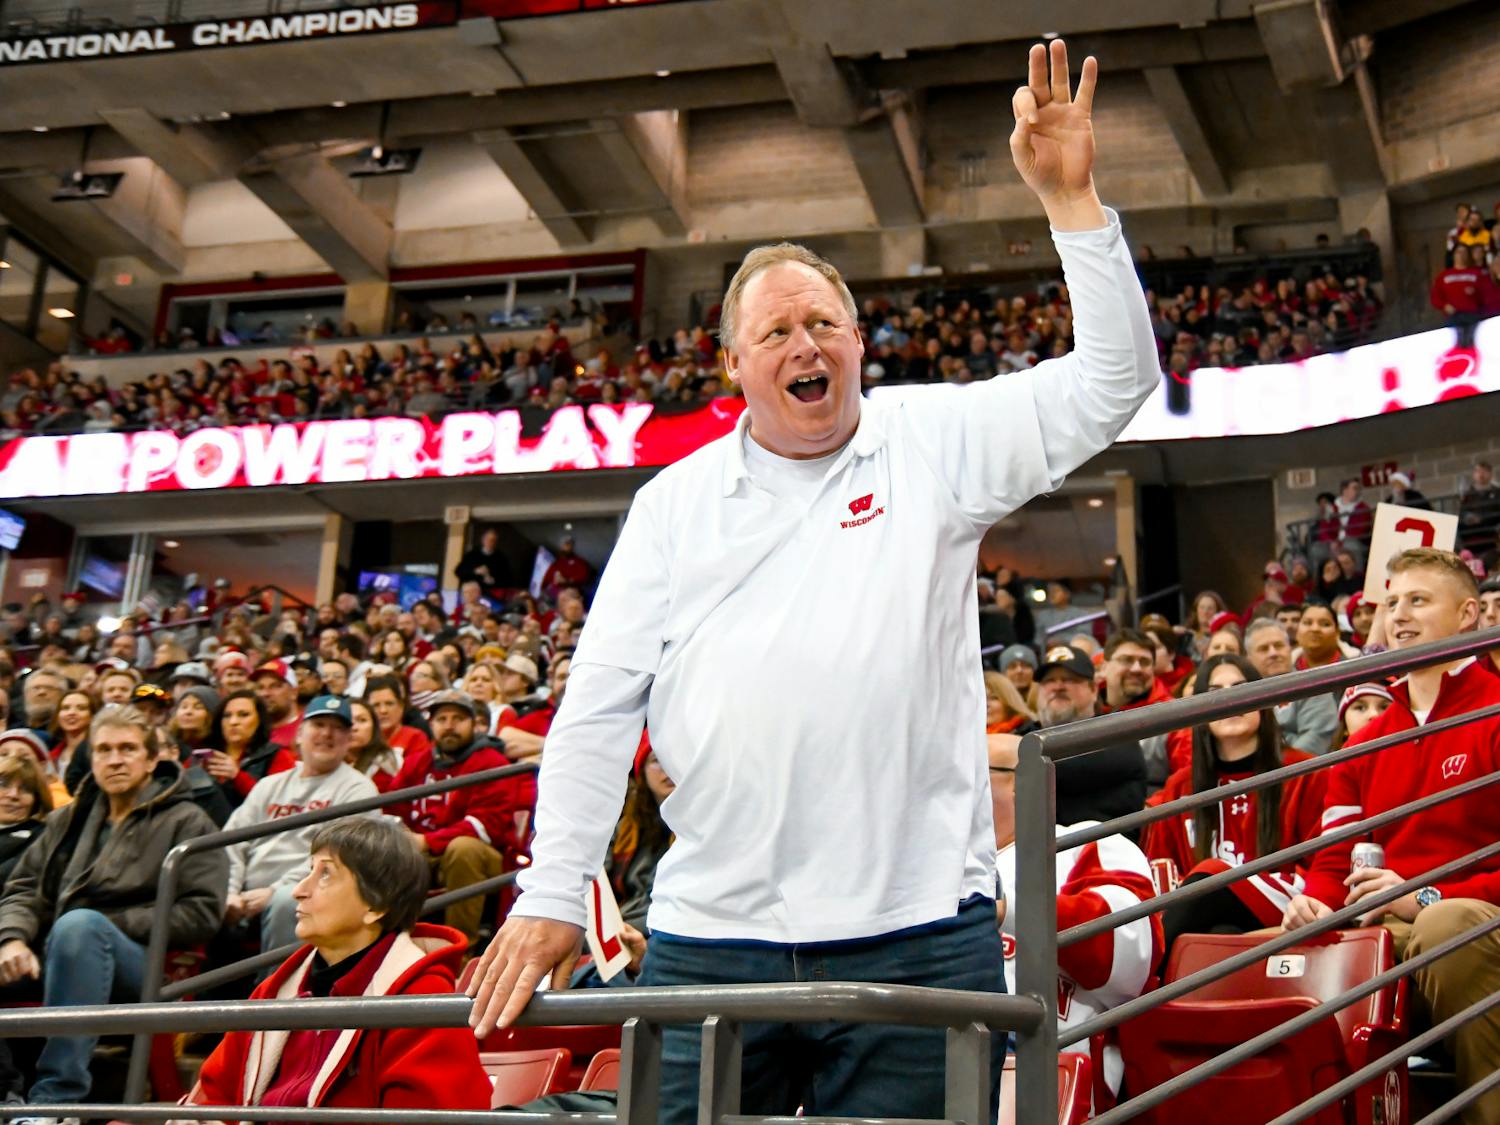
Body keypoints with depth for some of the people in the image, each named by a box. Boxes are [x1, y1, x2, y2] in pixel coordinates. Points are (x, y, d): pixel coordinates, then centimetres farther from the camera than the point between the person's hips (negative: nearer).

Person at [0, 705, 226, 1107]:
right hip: (63, 959, 5)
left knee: (80, 924, -36)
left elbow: (202, 912, -5)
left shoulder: (186, 822, 6)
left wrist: (110, 925, -11)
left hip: (143, 966, -5)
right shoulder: (68, 820, 21)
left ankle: (57, 1096, -40)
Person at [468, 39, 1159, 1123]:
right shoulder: (675, 501, 10)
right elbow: (599, 704, 7)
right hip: (709, 937, 2)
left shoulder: (934, 444, 7)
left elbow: (1114, 380, 0)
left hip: (916, 934, -1)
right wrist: (552, 893, 1)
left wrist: (1070, 197, -9)